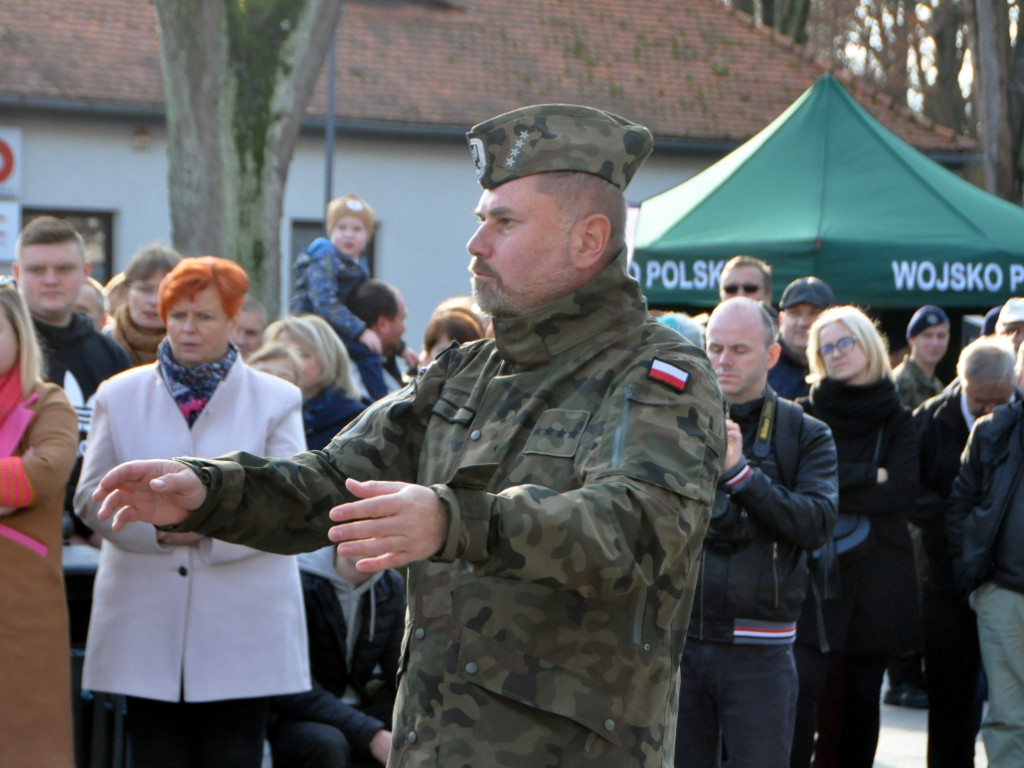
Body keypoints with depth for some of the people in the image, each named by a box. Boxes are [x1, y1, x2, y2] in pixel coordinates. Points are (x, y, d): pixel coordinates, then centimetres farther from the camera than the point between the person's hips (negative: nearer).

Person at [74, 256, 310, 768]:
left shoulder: (276, 400, 7)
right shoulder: (119, 395, 12)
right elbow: (91, 495, 6)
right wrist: (157, 526, -12)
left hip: (243, 632, -1)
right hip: (145, 628, 2)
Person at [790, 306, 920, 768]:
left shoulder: (896, 420, 8)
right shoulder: (806, 414, 4)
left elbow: (903, 492, -6)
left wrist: (834, 492, -11)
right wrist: (869, 478, -12)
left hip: (876, 573, 2)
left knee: (863, 694, 6)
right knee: (802, 685, -12)